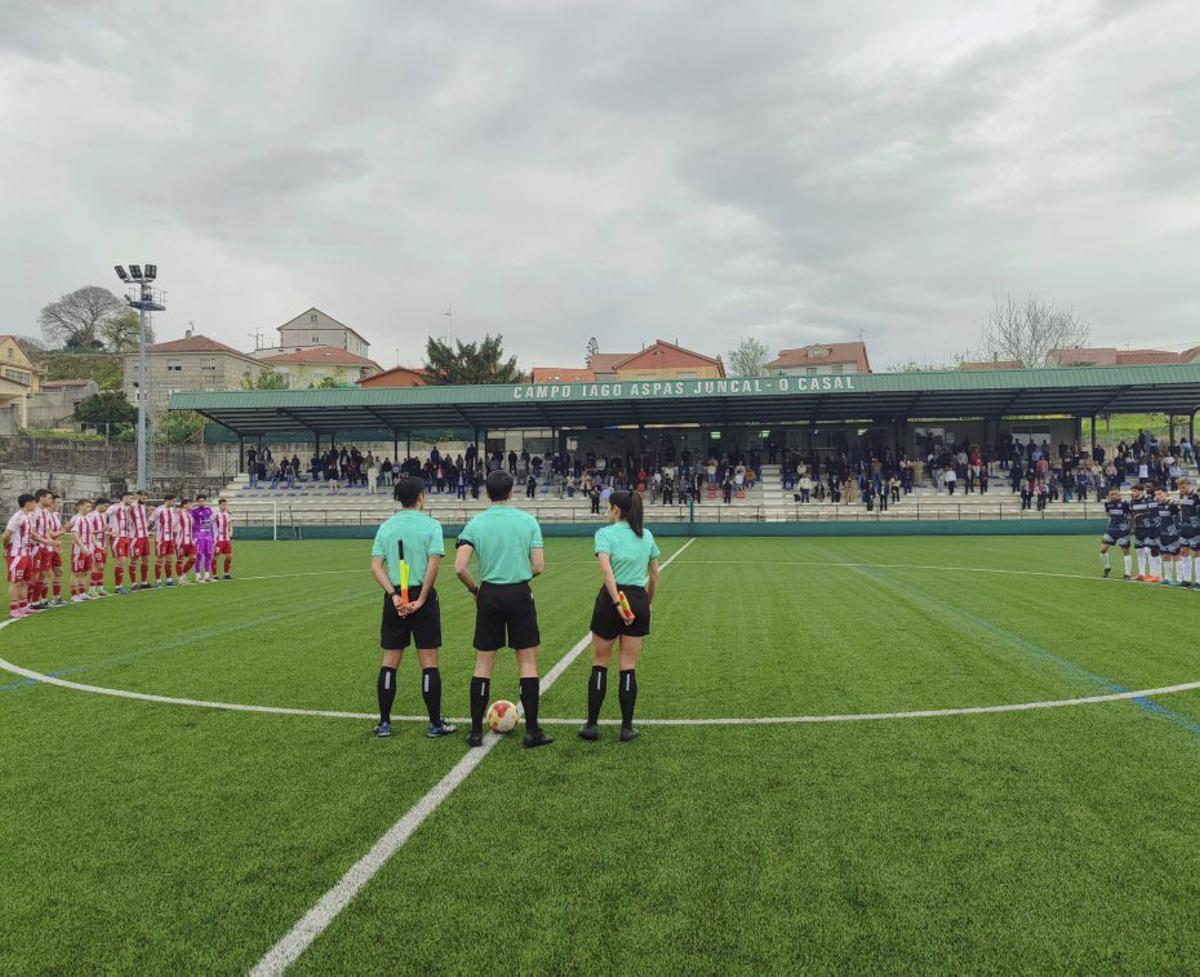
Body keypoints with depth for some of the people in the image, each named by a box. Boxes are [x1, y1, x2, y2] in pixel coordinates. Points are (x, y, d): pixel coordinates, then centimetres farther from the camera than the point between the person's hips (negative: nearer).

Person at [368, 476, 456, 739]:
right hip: (423, 596, -3)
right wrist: (421, 599, -11)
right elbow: (434, 564, -15)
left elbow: (376, 565, -3)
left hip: (395, 598, 4)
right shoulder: (431, 525, -6)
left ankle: (384, 723, 15)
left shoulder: (386, 526, 6)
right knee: (429, 661, 4)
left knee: (389, 661, 11)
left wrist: (394, 595, -7)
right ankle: (435, 724, 9)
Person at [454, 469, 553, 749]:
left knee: (483, 664, 9)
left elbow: (460, 567, -10)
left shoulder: (475, 524, -2)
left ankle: (476, 732, 13)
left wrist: (474, 588, 8)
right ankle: (532, 731, 8)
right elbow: (539, 566, -5)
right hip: (520, 594, -1)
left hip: (489, 595, 1)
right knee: (528, 663, 6)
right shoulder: (528, 520, -3)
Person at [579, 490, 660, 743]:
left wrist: (617, 602, -23)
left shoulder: (605, 533, -5)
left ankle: (592, 725, 13)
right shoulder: (647, 535, 10)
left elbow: (606, 570, -20)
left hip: (612, 599, -3)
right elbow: (654, 576, 14)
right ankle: (627, 728, 10)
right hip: (639, 601, 4)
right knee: (628, 668, 8)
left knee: (599, 664, 9)